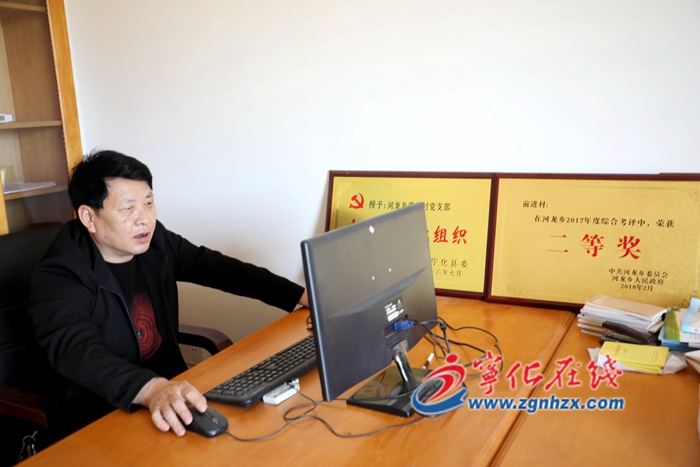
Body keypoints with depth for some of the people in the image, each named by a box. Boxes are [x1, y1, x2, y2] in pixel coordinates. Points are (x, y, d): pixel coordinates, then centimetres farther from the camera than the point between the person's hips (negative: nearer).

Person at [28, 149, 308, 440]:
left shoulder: (156, 242, -1)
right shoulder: (58, 278, -19)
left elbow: (218, 267, 3)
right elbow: (77, 351, -35)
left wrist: (299, 297, -4)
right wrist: (151, 389, -53)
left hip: (169, 386, 7)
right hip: (94, 417, -6)